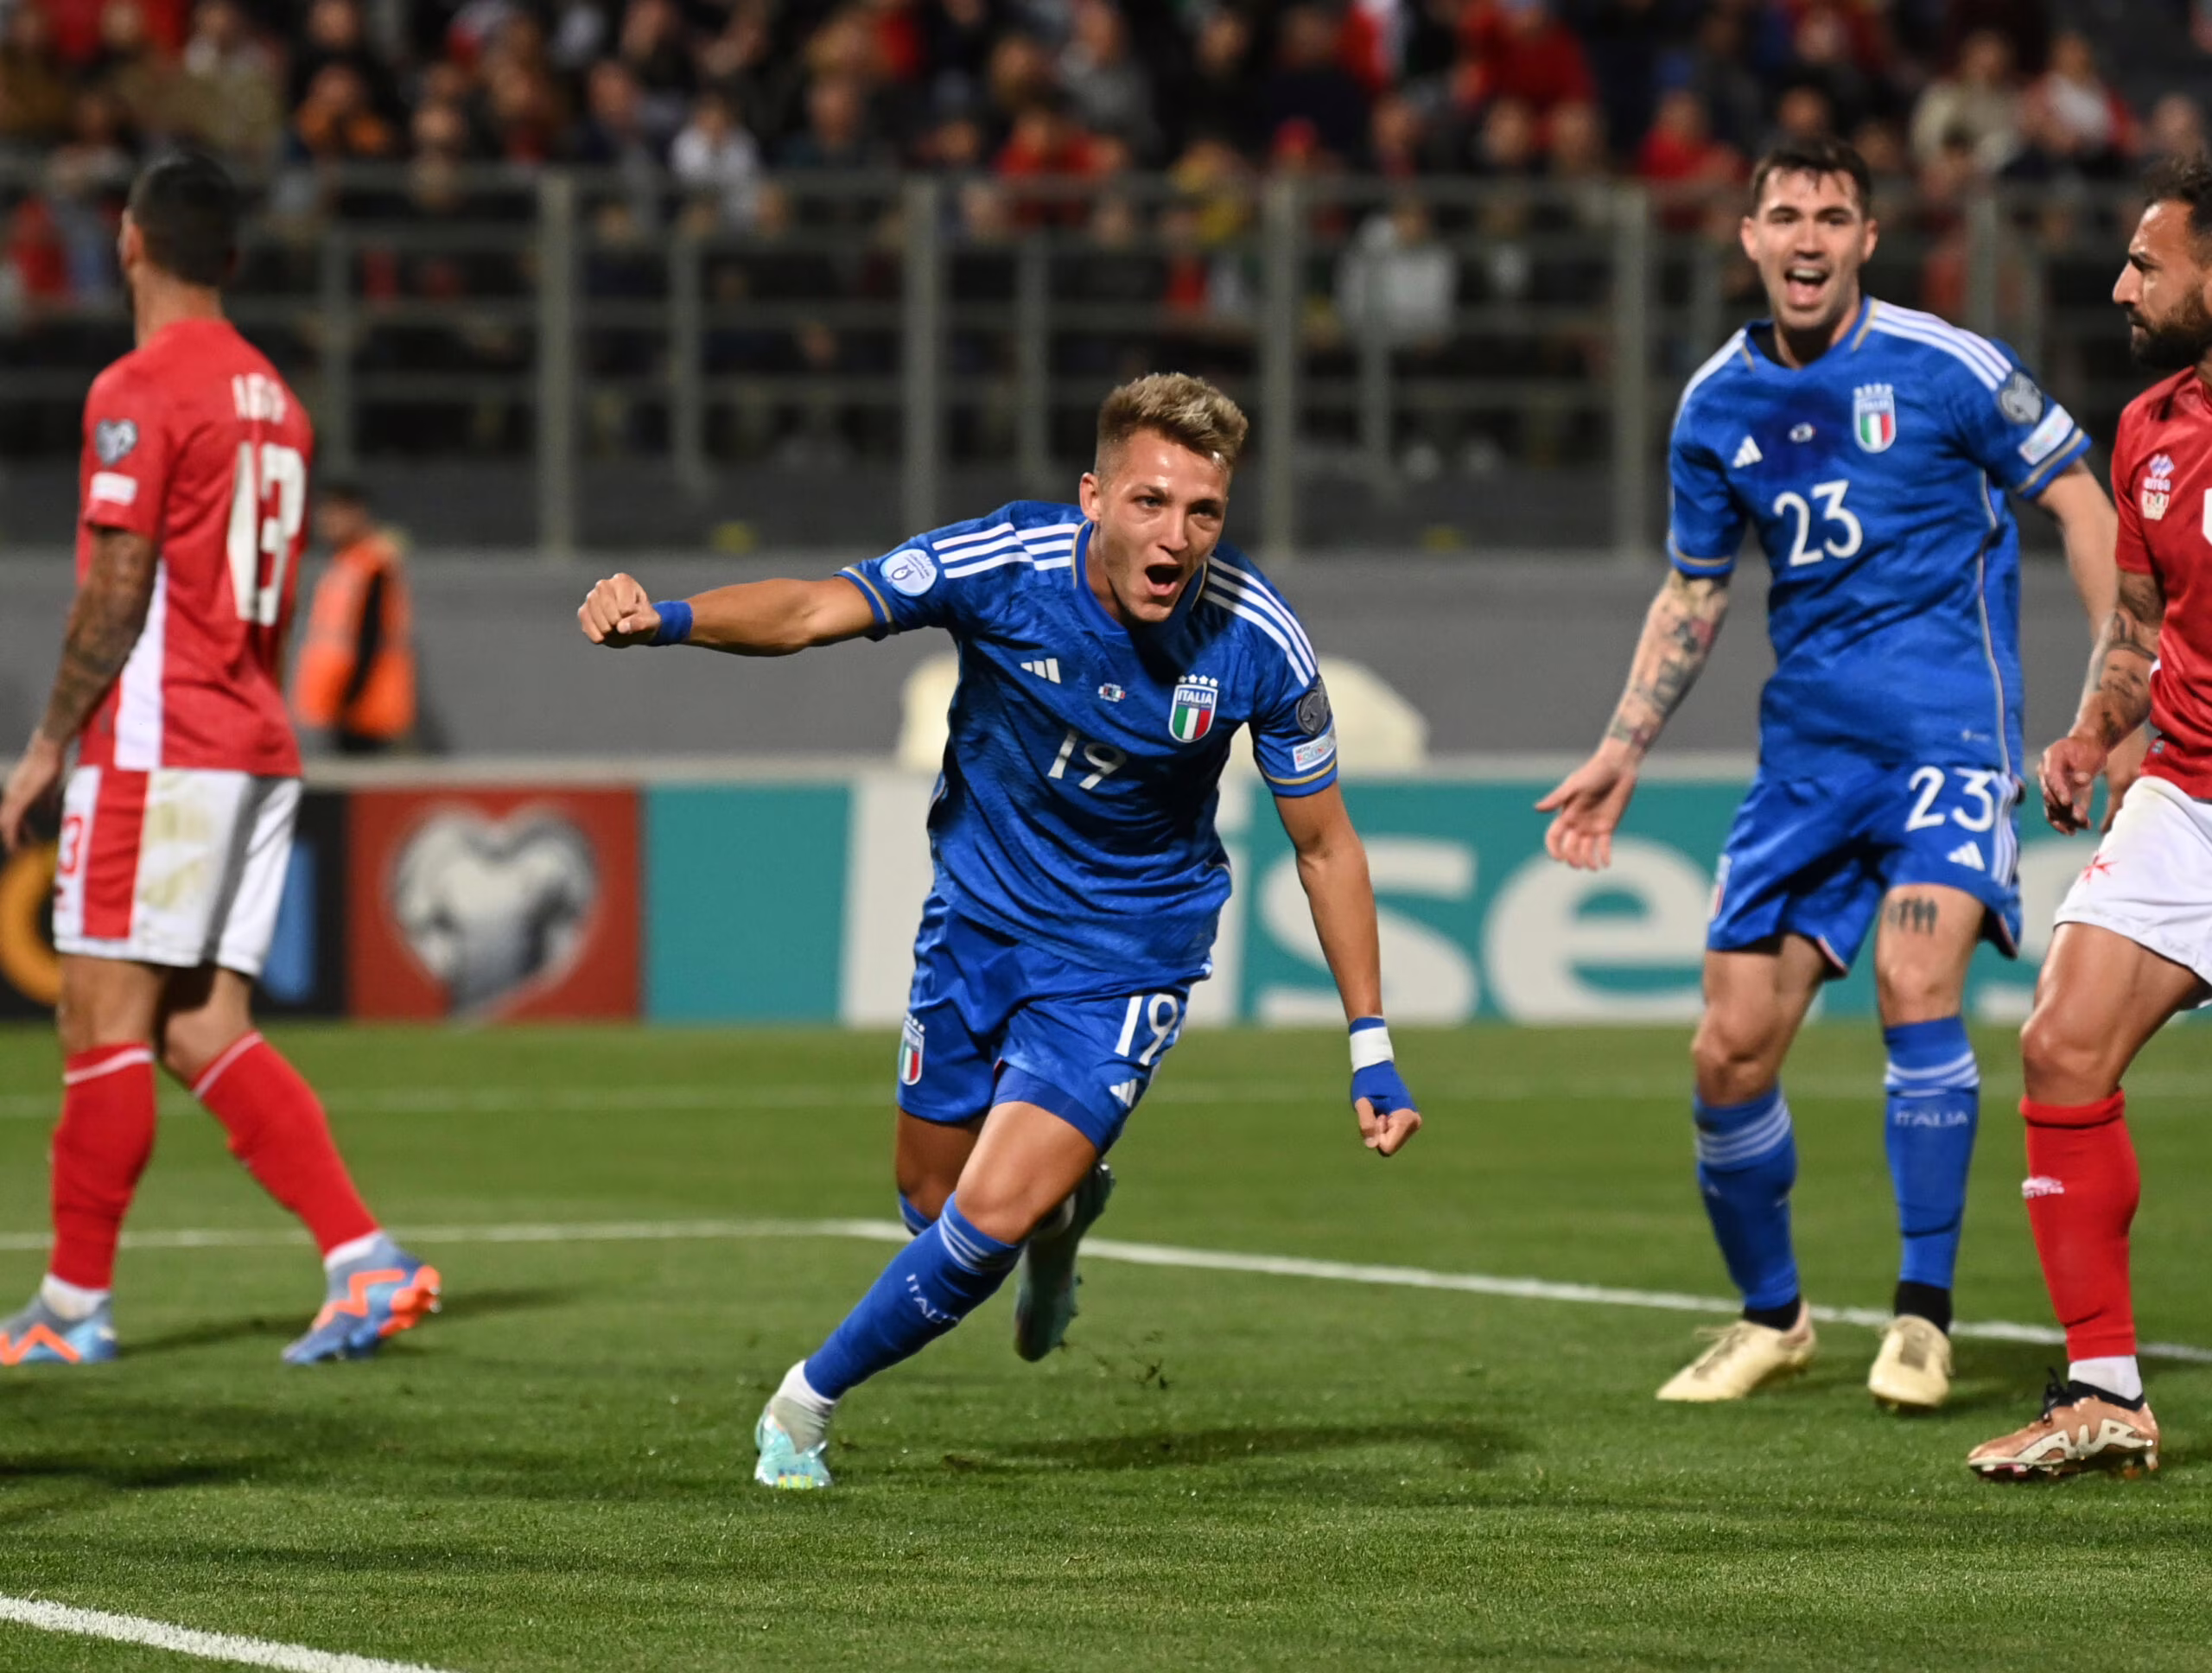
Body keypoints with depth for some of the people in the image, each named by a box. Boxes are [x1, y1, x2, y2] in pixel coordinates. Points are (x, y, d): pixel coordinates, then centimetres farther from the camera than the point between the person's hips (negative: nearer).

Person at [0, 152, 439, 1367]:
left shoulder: (138, 392, -10)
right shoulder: (271, 398, 16)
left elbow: (117, 592, -14)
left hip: (157, 751, -8)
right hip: (258, 750, 8)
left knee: (106, 1020, -3)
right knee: (205, 1034, 6)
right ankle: (366, 1261, -5)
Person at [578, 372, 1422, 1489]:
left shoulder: (1258, 643, -20)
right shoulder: (1006, 564, -22)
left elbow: (1324, 844, -7)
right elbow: (811, 611, -29)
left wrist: (1371, 1048, -7)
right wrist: (667, 620, -50)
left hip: (1124, 955, -2)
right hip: (980, 915, 2)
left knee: (992, 1217, -14)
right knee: (933, 1198, 15)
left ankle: (810, 1400, 9)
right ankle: (1061, 1206, 50)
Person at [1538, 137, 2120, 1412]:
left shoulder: (1944, 367, -8)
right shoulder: (1718, 407, 7)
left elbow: (2080, 503, -2)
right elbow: (1693, 594, 20)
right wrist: (1624, 753, 15)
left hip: (1949, 723, -5)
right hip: (1808, 745, 5)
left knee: (1915, 978, -26)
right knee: (1731, 1052, 1)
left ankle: (1925, 1316, -15)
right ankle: (1771, 1316, 24)